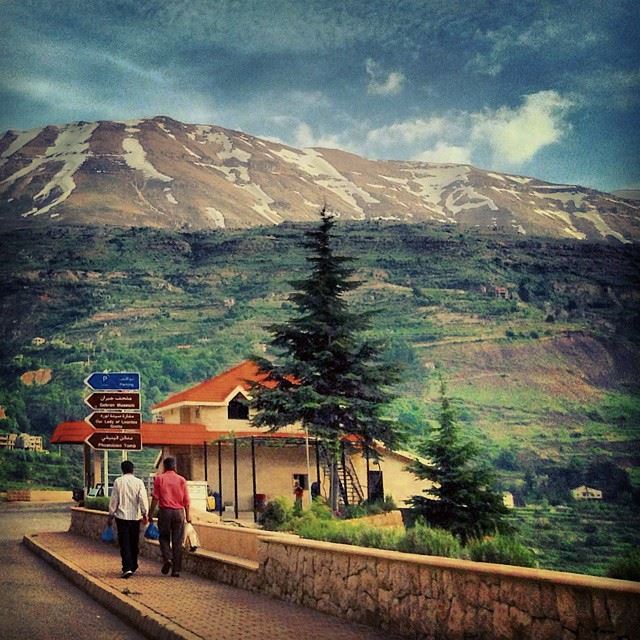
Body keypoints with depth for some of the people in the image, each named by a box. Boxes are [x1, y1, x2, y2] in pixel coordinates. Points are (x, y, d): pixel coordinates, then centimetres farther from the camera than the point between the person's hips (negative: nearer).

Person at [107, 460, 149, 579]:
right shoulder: (139, 482, -2)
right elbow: (143, 499, -7)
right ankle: (133, 566, 25)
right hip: (135, 516, 2)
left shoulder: (118, 482, -3)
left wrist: (110, 515, 8)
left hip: (122, 516, -1)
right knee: (134, 543, 15)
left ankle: (127, 568, -15)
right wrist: (144, 513, 0)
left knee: (124, 543, -2)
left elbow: (114, 500, 0)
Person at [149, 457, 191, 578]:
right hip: (179, 512, 1)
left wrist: (151, 513, 2)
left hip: (165, 511, -1)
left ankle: (167, 558, -9)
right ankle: (176, 569, 5)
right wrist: (187, 516, 12)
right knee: (177, 541, 5)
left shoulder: (159, 478, -1)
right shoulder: (181, 480, 4)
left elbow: (155, 498, -4)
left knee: (164, 537, 15)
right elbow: (186, 500, 4)